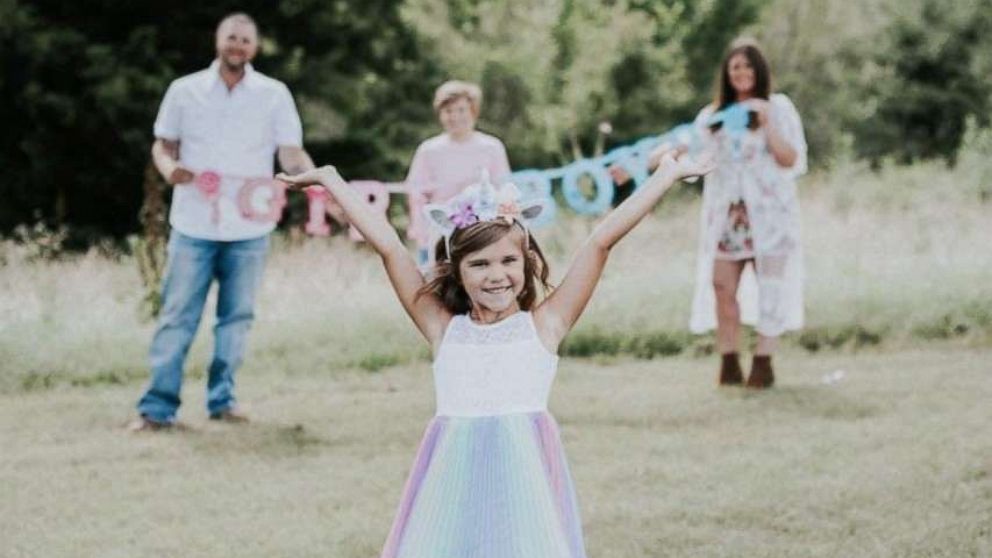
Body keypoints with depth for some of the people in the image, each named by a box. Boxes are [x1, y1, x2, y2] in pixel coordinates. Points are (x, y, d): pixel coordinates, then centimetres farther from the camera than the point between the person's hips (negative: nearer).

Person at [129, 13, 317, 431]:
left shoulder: (274, 95, 1)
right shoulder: (184, 91, 2)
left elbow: (291, 153, -4)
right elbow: (163, 144, 10)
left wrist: (313, 177, -25)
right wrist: (169, 166, -13)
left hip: (249, 227, 1)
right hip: (193, 224, -1)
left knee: (236, 316, 7)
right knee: (177, 315, 0)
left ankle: (222, 399, 18)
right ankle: (158, 406, 2)